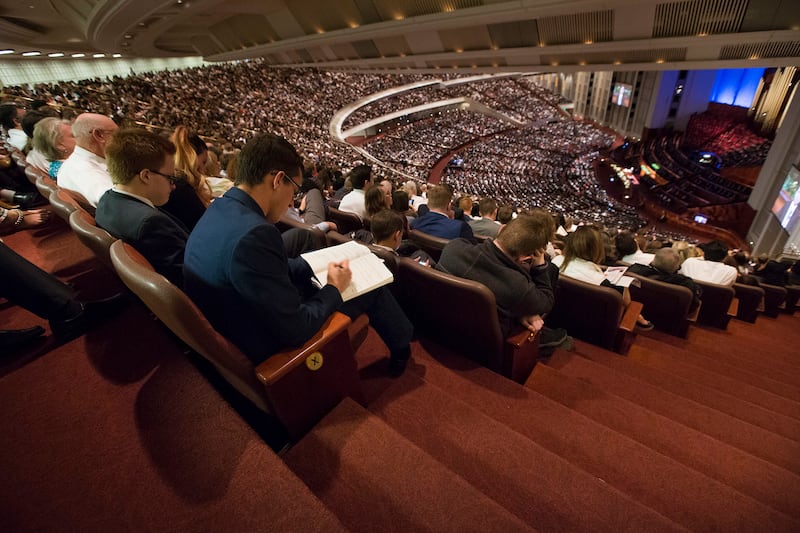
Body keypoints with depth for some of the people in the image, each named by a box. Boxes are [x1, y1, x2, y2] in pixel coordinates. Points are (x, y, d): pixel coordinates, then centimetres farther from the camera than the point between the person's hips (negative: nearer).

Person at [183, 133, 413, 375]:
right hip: (275, 347, -8)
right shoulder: (253, 234, -34)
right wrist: (334, 288, -13)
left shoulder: (220, 210, -4)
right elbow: (296, 330, -29)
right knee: (372, 289, 5)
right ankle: (402, 351, 33)